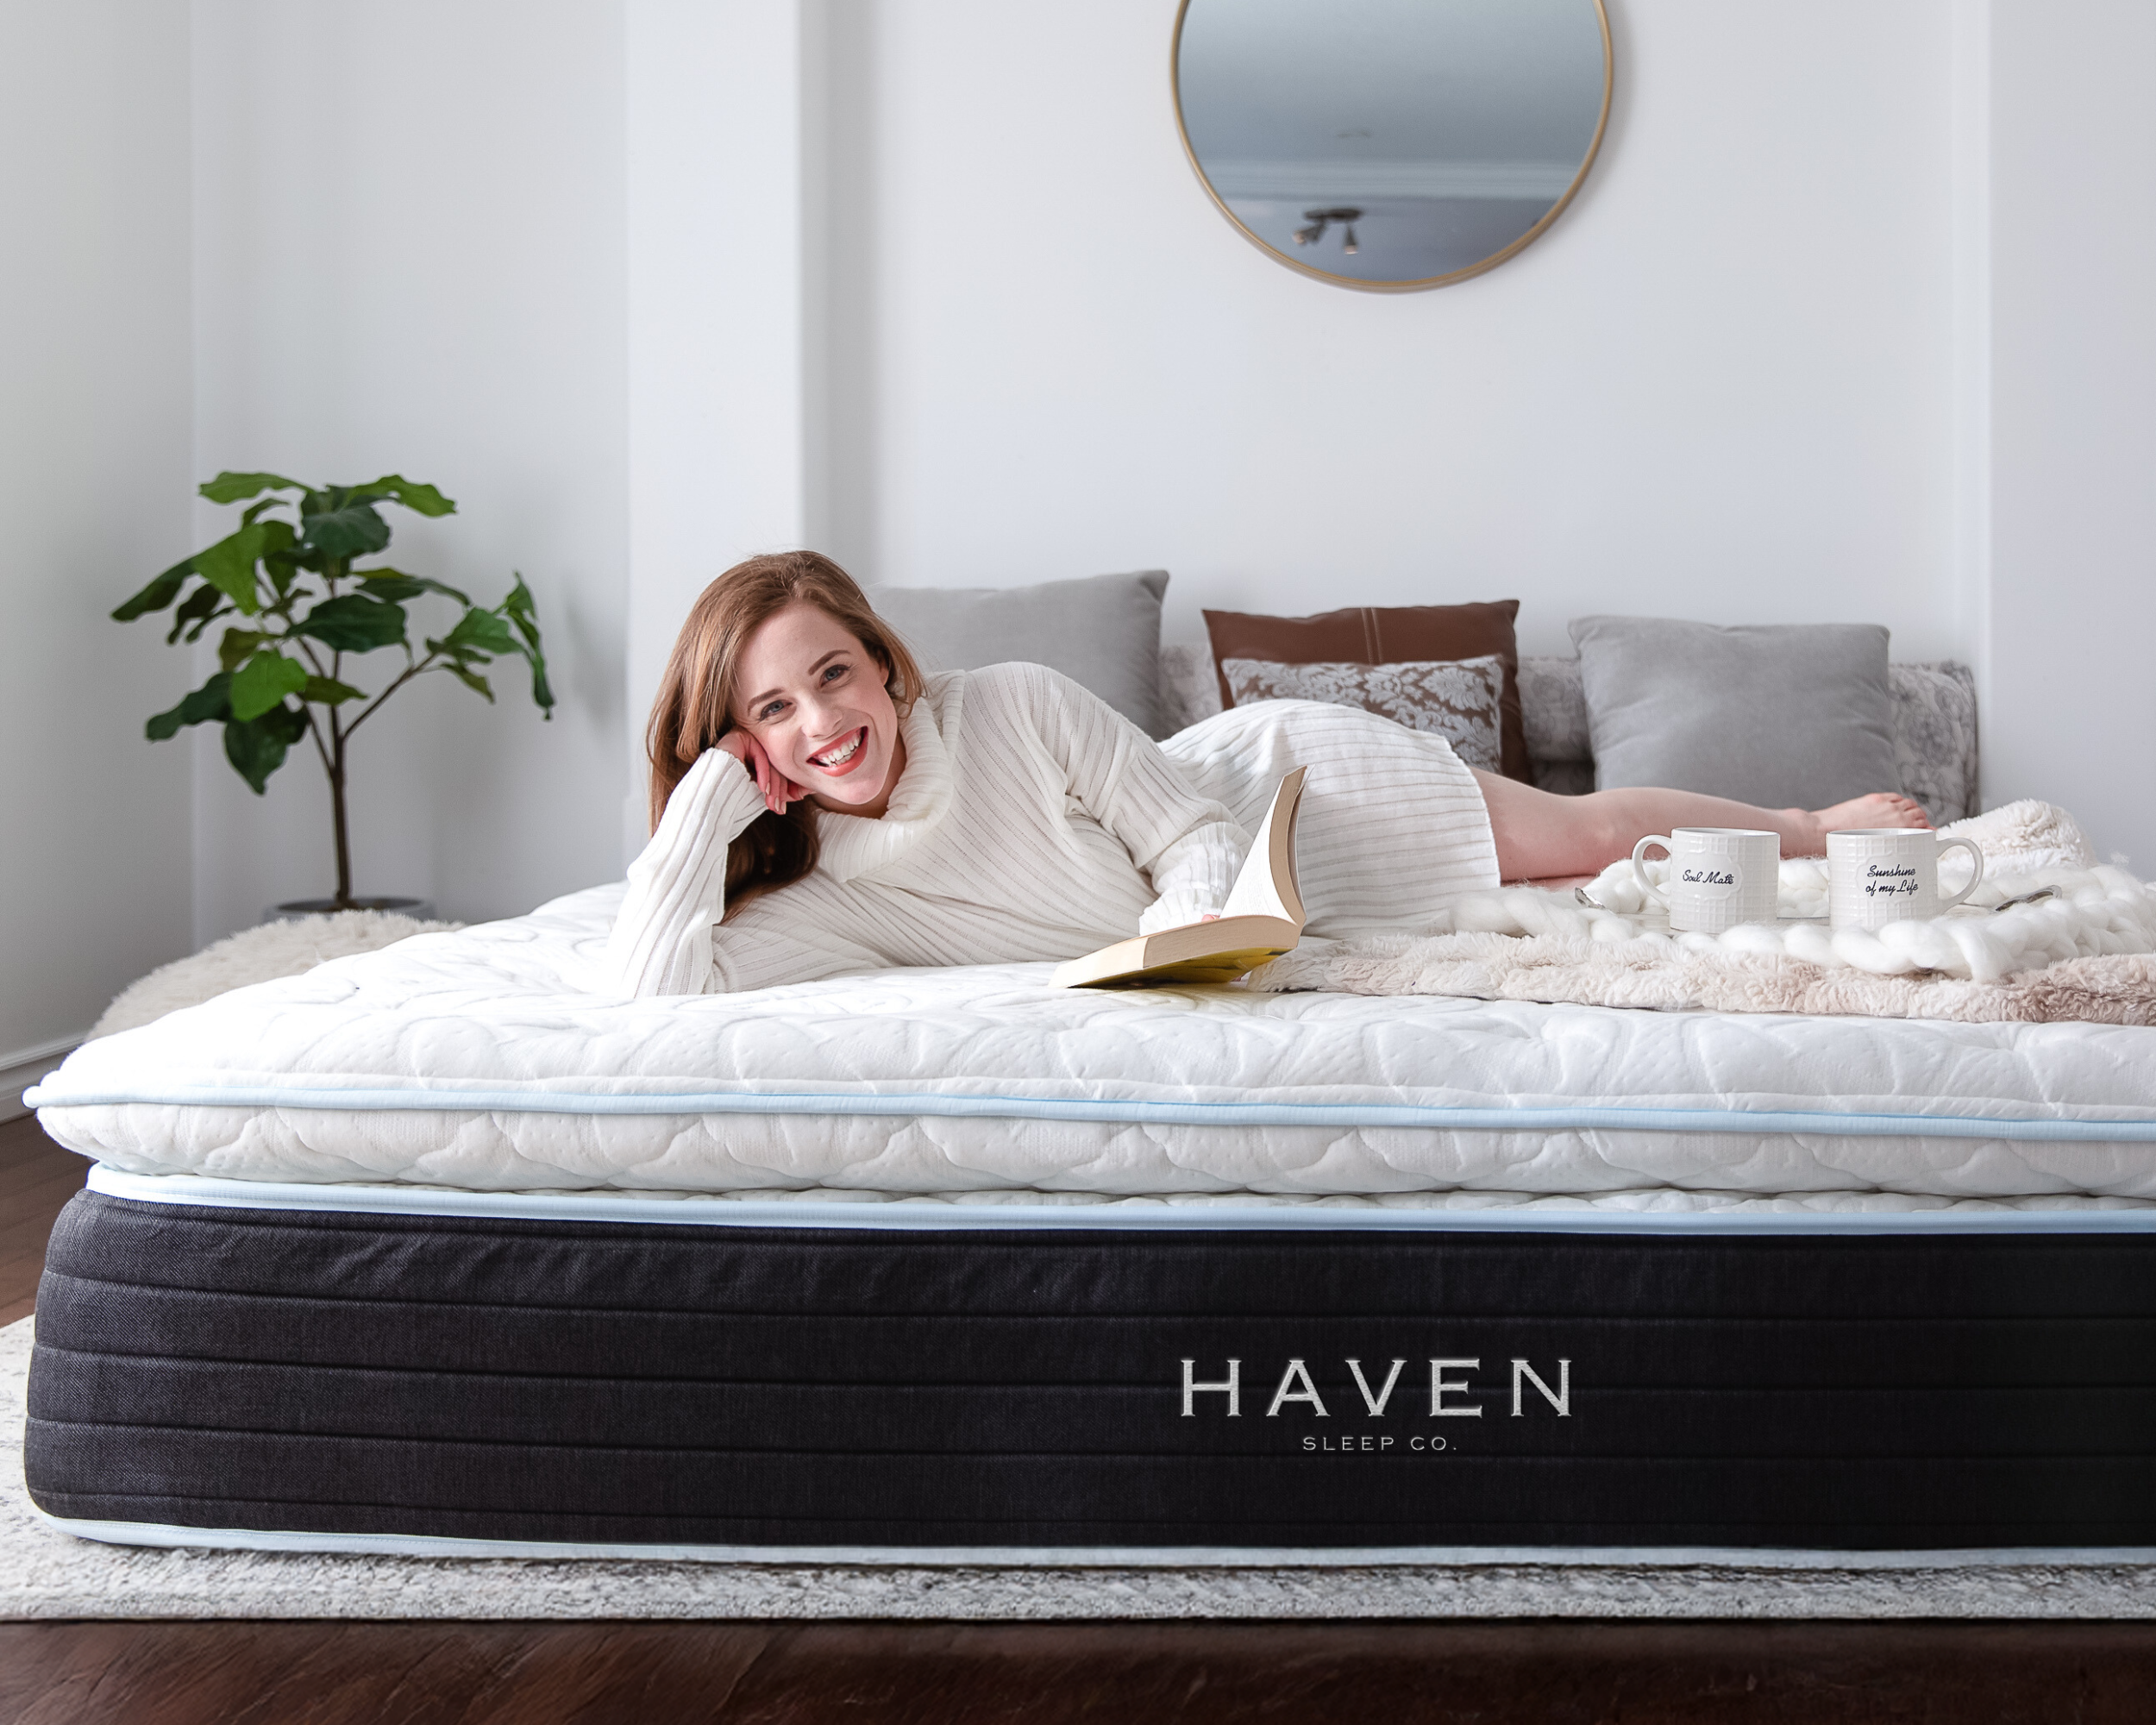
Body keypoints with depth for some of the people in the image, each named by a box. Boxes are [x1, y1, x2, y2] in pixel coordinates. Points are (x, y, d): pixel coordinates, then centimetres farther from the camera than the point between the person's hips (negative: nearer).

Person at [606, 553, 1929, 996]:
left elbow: (1194, 838, -23)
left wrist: (1167, 937, -42)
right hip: (1249, 910, 3)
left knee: (1587, 834, 7)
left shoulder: (1014, 705, -30)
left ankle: (1810, 827, 38)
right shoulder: (817, 905, -23)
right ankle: (1809, 837, 39)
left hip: (1292, 784, -3)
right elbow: (650, 991, -39)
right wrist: (713, 794, -37)